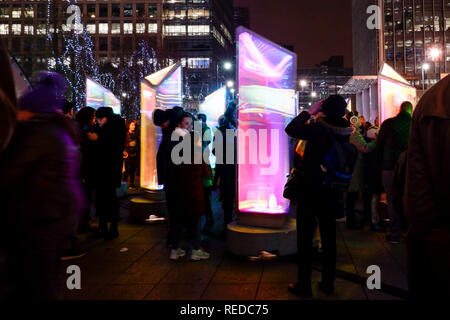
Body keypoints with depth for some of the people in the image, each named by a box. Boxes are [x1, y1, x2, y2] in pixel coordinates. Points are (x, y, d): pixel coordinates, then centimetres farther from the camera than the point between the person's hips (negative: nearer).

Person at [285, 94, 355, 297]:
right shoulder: (346, 132, -2)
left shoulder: (317, 129, -19)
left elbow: (290, 129, -13)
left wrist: (309, 112, -7)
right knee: (328, 235, 14)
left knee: (305, 236, 5)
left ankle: (304, 284, 12)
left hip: (310, 190, -5)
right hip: (331, 191, 5)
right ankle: (328, 283, 24)